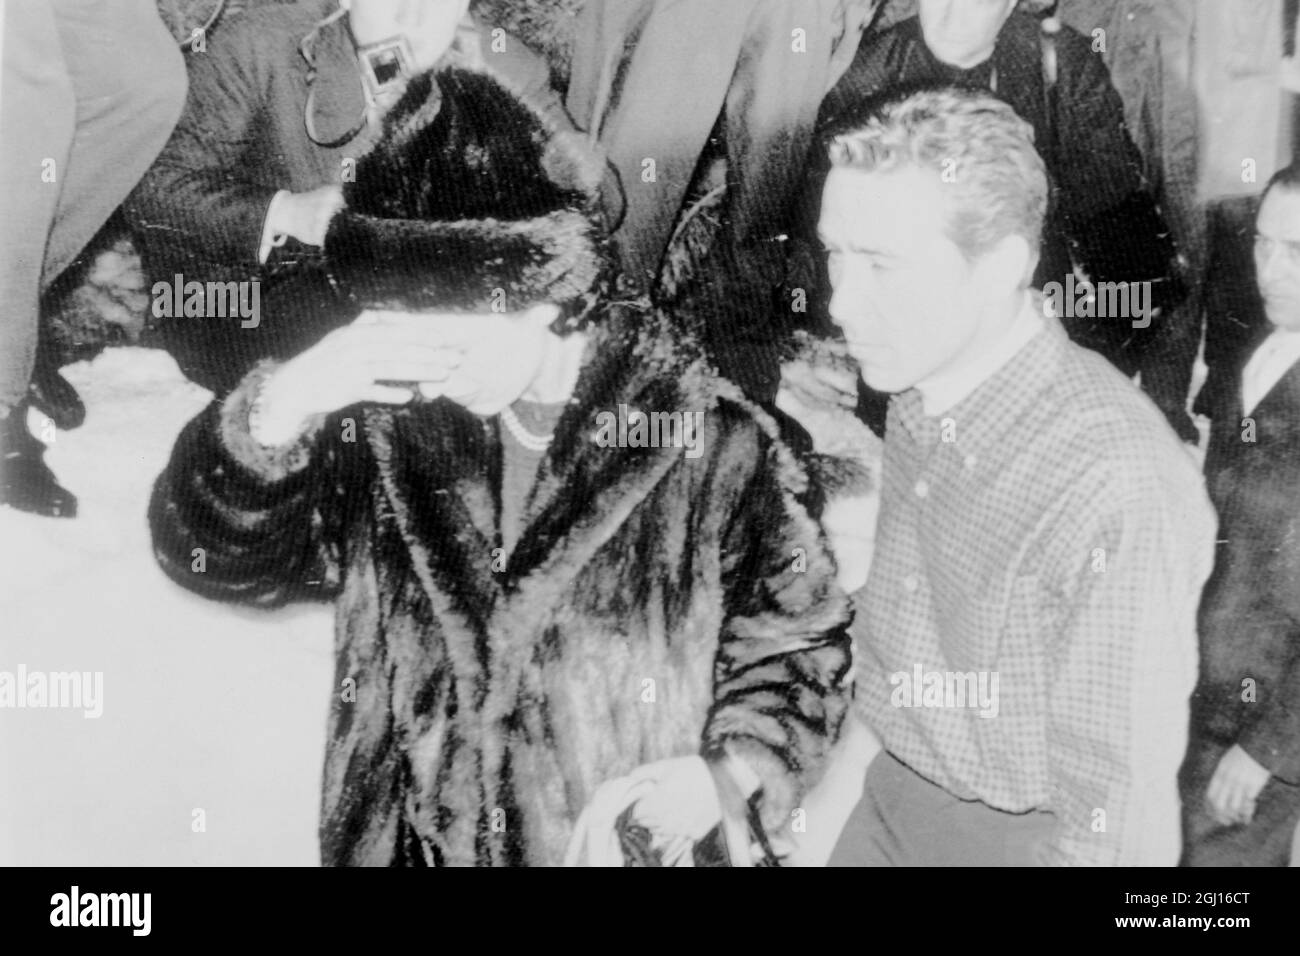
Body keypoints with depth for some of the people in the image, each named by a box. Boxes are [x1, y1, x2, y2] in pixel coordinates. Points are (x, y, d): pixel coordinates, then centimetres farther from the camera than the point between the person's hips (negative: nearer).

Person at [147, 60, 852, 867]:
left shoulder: (711, 443, -16)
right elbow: (209, 554, -10)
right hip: (407, 838, 3)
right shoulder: (386, 432, -8)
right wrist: (280, 409, -27)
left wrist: (725, 774, -19)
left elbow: (797, 645, -4)